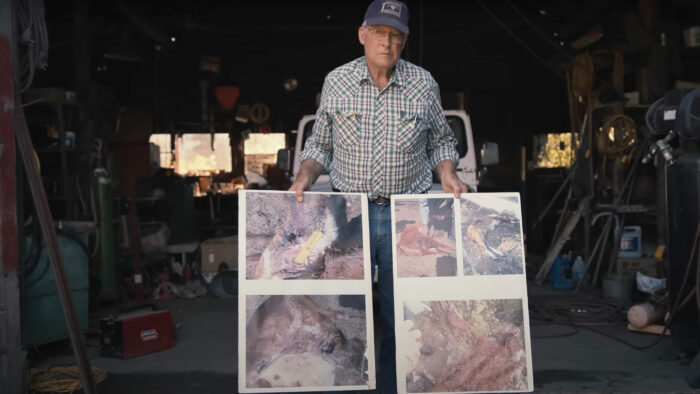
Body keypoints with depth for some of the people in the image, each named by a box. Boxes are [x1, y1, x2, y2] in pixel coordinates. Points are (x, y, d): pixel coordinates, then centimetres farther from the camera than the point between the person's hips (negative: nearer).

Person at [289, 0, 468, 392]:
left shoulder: (424, 84, 3)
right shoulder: (336, 81, 3)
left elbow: (441, 141, 14)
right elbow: (321, 143, 12)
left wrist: (448, 175, -4)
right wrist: (305, 177, -5)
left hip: (406, 216, 0)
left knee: (401, 315, 7)